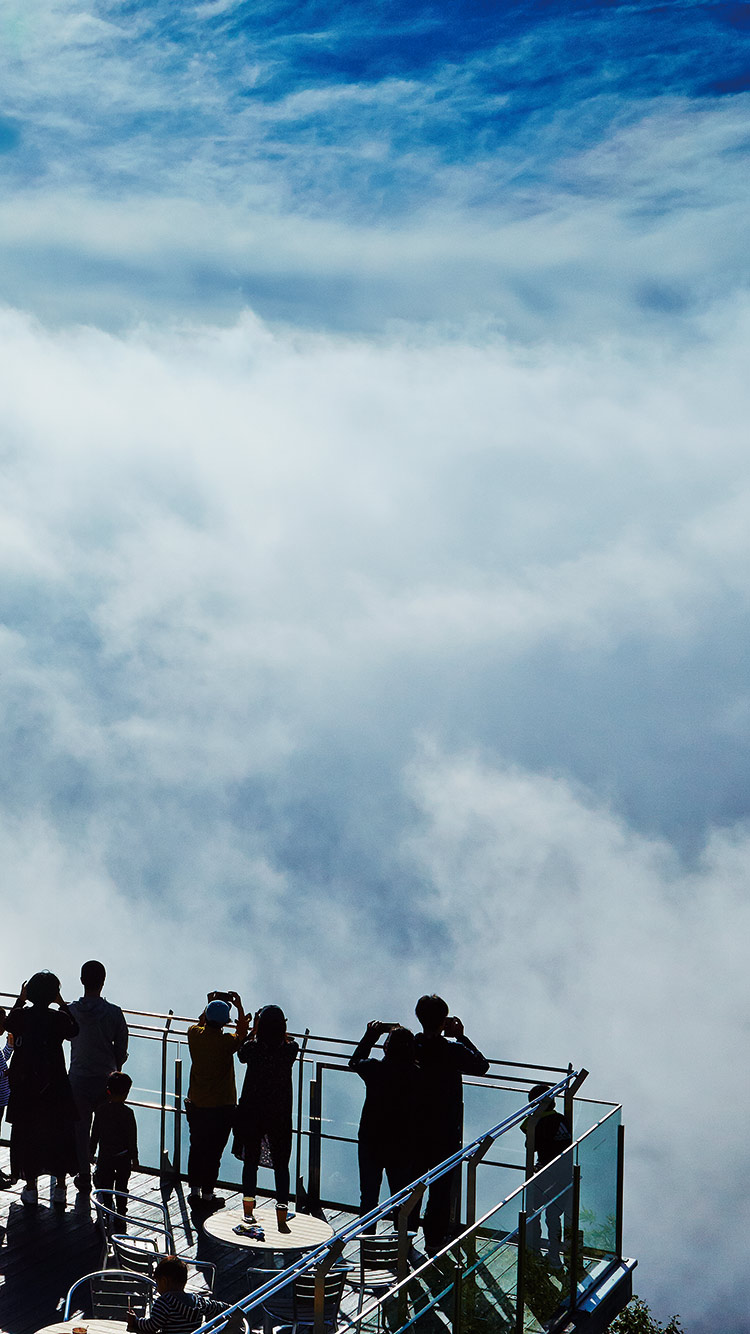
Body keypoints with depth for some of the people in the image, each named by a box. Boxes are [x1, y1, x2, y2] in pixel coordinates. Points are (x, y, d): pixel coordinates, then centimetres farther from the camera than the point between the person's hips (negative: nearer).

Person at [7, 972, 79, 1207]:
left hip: (23, 1088, 1)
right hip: (55, 1089, -1)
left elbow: (9, 1024, 16)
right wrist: (62, 1004, 10)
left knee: (26, 1135, 13)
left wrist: (20, 1000, 21)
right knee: (58, 1134, 13)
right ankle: (60, 1187, 20)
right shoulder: (58, 1018, -14)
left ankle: (30, 1188, 18)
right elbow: (73, 1031, 8)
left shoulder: (20, 1016, -9)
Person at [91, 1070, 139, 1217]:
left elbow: (95, 1133, 4)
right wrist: (134, 1157, 1)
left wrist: (92, 1152, 16)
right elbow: (132, 1138, -9)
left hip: (105, 1155, 2)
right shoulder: (127, 1113, -14)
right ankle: (121, 1214, 15)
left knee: (105, 1188, 11)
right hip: (123, 1157, -2)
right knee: (121, 1187, 11)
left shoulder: (100, 1109, -5)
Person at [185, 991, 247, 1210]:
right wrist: (239, 1007, 8)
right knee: (213, 1152, 6)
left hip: (195, 1104, 4)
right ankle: (208, 1194, 13)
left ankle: (194, 1190, 24)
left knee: (196, 1149, 17)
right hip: (221, 1107, -4)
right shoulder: (227, 1042, -19)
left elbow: (199, 1024, 18)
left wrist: (209, 1005, 22)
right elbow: (242, 1034, 4)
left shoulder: (195, 1035, -8)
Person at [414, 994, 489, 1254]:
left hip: (413, 1129, 4)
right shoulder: (453, 1050, -21)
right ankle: (435, 1239, 18)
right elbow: (482, 1065, -3)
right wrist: (460, 1037, 0)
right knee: (443, 1185, 11)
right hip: (445, 1132, -4)